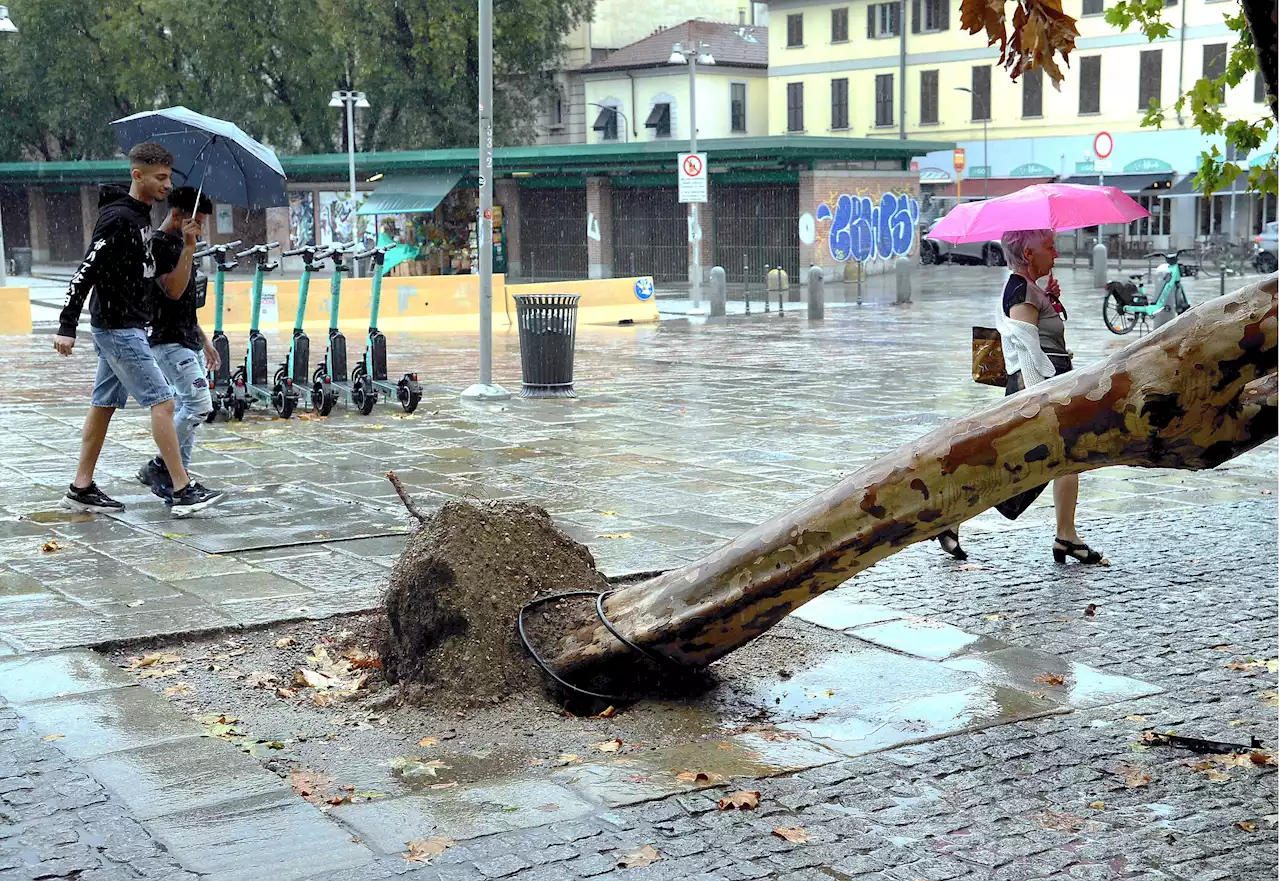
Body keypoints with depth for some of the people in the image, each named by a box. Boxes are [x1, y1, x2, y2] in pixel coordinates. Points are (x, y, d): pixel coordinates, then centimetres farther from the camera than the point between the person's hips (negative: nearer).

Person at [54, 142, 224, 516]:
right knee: (162, 401, -9)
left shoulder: (140, 215, 11)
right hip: (119, 329, -10)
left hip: (121, 327, 10)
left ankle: (81, 489, 18)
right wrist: (67, 326, -22)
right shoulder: (117, 218, -18)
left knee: (104, 405, 12)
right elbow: (85, 271, -20)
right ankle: (183, 491, -7)